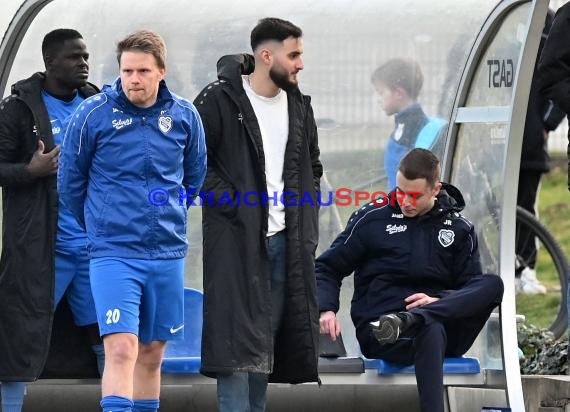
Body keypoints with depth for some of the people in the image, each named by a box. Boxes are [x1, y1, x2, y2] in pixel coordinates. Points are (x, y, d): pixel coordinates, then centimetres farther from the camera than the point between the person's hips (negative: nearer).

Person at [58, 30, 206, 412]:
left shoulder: (184, 116, 2)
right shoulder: (93, 114, -7)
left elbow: (195, 176, 19)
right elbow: (71, 181, 5)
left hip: (168, 254, 4)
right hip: (112, 254, -4)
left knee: (151, 354, 11)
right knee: (121, 349, -16)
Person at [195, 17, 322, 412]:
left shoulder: (299, 105, 11)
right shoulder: (219, 101, -8)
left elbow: (312, 168, 23)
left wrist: (308, 225, 12)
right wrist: (230, 203, -13)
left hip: (285, 239, 6)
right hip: (236, 238, -6)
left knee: (268, 332, 8)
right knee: (238, 335, -10)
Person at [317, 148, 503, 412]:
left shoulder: (459, 229, 14)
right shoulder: (372, 219, 9)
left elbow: (473, 289, 9)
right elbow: (328, 269, 11)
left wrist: (439, 302, -13)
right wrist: (326, 309, -9)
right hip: (376, 330, -3)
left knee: (493, 284, -24)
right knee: (431, 331, -40)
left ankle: (406, 321, -39)